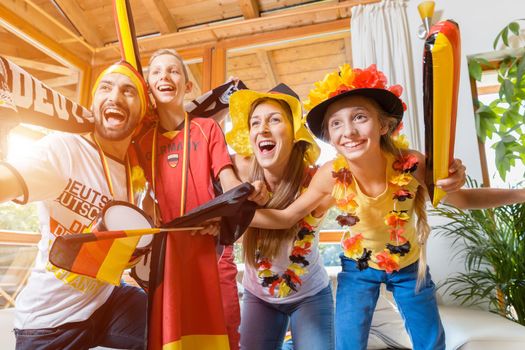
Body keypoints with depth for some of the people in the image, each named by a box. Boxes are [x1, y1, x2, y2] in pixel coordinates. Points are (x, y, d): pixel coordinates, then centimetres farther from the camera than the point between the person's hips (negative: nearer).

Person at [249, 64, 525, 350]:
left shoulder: (411, 164, -29)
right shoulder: (331, 176, -29)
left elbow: (461, 199, -9)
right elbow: (287, 217, -16)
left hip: (409, 265, 1)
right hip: (358, 268, -1)